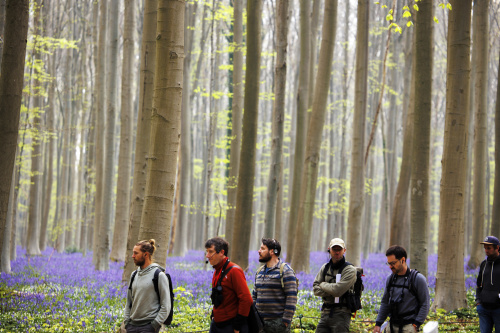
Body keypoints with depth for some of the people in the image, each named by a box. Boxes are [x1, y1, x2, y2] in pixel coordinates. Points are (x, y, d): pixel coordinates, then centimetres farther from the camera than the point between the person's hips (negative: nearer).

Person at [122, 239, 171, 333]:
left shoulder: (159, 275, -6)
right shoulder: (134, 275, 13)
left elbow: (165, 306, -8)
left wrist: (155, 324, -14)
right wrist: (126, 321, 9)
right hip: (132, 325, 7)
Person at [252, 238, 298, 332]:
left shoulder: (285, 271, -7)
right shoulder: (259, 271, 16)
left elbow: (291, 298, -12)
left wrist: (286, 321, -16)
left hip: (278, 322, -6)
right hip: (260, 321, 6)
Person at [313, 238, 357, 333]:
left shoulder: (350, 270, -6)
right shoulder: (325, 268, 13)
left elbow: (338, 290, -18)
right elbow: (315, 289, 6)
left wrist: (323, 285, -1)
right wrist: (331, 293, -10)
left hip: (341, 315, -6)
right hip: (325, 313, 6)